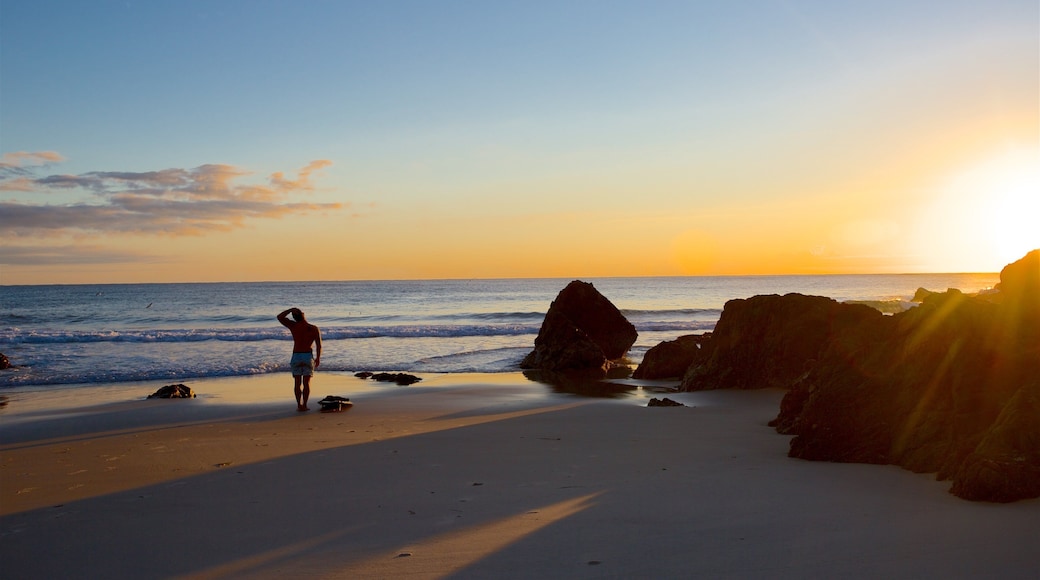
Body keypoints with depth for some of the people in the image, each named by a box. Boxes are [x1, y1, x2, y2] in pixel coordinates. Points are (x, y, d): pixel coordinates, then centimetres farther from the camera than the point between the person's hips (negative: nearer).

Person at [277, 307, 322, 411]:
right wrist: (318, 359, 7)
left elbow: (280, 317, 10)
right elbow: (319, 346, -4)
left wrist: (291, 310, 10)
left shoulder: (293, 326, -3)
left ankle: (299, 405, 7)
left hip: (296, 356, 1)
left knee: (297, 382, 9)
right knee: (306, 383, 6)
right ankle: (304, 405, 4)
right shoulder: (314, 329, -3)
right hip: (308, 356, -1)